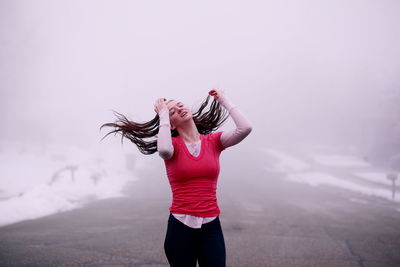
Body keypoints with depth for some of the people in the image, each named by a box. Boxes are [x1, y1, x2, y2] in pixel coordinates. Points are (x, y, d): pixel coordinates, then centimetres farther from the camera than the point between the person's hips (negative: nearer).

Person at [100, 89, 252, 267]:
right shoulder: (173, 145, -2)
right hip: (180, 227, -2)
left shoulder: (213, 141, 5)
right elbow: (164, 150, -28)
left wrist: (224, 100, 1)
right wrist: (163, 115, -14)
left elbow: (245, 128, -10)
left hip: (211, 227, 2)